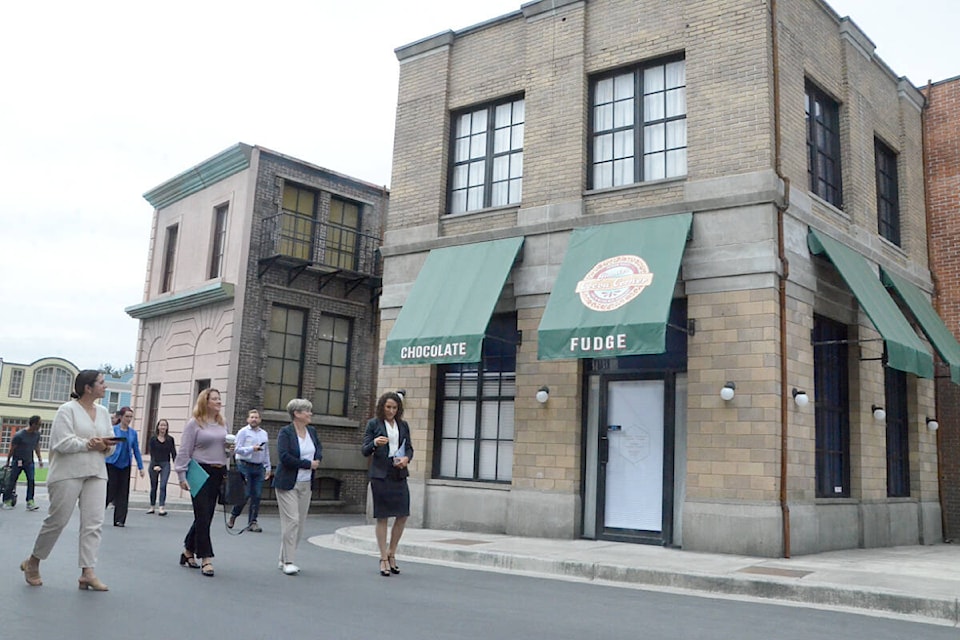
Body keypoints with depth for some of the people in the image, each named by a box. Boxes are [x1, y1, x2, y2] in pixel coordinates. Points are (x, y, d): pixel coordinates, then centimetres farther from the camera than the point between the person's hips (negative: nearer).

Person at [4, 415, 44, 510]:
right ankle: (7, 501, 18)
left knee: (31, 481, -9)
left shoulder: (37, 434, -1)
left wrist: (40, 459, 11)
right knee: (12, 481, 4)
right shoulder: (19, 435, -17)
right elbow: (12, 449, -7)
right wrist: (8, 462, 1)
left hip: (29, 461, 4)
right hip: (17, 461, -4)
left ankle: (30, 502, -10)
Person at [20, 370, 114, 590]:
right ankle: (32, 562, 25)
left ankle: (87, 573, -4)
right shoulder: (67, 410, -5)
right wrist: (89, 444, -14)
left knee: (94, 522, -4)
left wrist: (105, 446, -7)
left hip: (96, 473, 6)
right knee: (57, 520, 2)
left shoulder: (103, 412, 13)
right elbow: (62, 442, -15)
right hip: (68, 473, -5)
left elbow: (110, 443, 15)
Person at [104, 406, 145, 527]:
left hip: (125, 466, 4)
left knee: (123, 494, 3)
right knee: (109, 491, -3)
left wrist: (141, 467, 8)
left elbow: (136, 450, 11)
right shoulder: (113, 430, -4)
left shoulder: (133, 433, 7)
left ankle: (119, 520, 9)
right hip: (112, 464, -4)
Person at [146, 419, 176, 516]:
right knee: (153, 487, 9)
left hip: (165, 465, -1)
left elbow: (173, 453, 2)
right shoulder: (153, 439, 3)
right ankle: (152, 506, 22)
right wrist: (155, 465, -13)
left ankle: (162, 508, -18)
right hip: (154, 464, 1)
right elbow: (151, 453, -2)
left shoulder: (170, 439, 4)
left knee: (163, 486, -13)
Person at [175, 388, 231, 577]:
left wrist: (230, 449, 0)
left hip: (218, 473, 6)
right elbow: (184, 451, -6)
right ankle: (206, 559, -3)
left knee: (206, 517, 11)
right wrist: (182, 476, -11)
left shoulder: (222, 424, 14)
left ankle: (188, 552, 26)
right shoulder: (194, 423, -4)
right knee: (203, 516, -7)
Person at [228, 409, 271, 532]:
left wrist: (268, 468, 15)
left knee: (256, 495, 0)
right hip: (245, 466, -5)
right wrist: (252, 448, -19)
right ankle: (233, 516, 18)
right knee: (245, 494, -5)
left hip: (259, 467, 5)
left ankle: (252, 522, 6)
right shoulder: (243, 432, 1)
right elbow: (237, 449, -8)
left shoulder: (264, 433, 16)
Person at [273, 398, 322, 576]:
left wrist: (317, 460, -5)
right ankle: (288, 562, -2)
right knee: (291, 520, -9)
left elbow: (319, 448, 19)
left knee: (300, 522, 6)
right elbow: (284, 457, -18)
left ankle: (284, 559, 16)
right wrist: (308, 464, -14)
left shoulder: (312, 431, 9)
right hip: (288, 483, -6)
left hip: (306, 484, 6)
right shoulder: (285, 432, -9)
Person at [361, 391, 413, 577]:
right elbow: (364, 451, -1)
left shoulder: (403, 425, 12)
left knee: (402, 515, 1)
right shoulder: (373, 424, 1)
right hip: (380, 474, -4)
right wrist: (374, 443, -22)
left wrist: (406, 458, -6)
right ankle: (384, 558, 9)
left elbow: (409, 448, 16)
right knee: (382, 517, 1)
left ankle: (392, 553, 18)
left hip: (399, 474, 4)